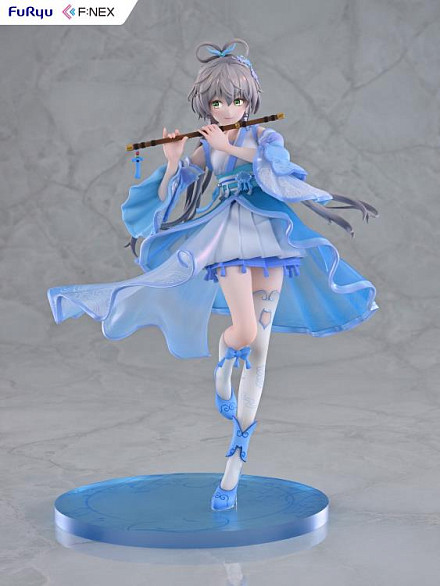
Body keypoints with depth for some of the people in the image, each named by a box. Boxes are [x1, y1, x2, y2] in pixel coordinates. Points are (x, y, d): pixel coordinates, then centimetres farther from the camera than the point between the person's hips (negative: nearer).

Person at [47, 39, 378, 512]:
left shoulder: (264, 137, 11)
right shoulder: (204, 152, 13)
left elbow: (278, 162, -13)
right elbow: (164, 199, 8)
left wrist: (230, 147, -11)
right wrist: (172, 162, -7)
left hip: (270, 235, 1)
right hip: (229, 238, 0)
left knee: (259, 348, -5)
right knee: (244, 331, -25)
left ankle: (234, 465, -2)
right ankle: (221, 368, 16)